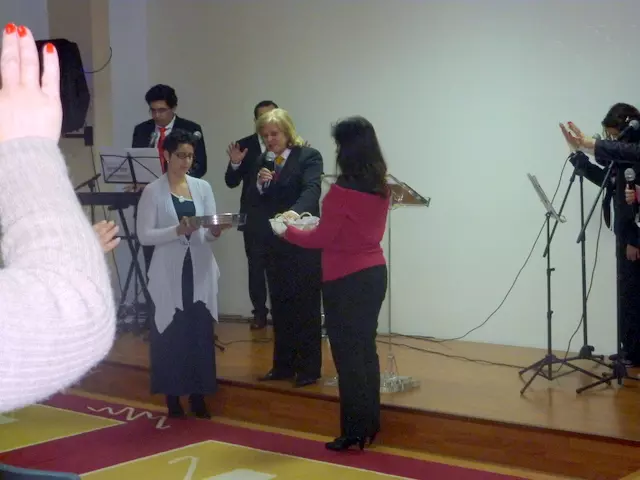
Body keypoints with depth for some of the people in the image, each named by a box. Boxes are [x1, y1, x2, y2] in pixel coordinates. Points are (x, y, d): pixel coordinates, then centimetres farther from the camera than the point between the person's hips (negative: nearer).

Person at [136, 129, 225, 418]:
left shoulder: (203, 187, 8)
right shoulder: (153, 191, -2)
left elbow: (209, 233, 6)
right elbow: (144, 235, -9)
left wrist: (215, 231, -17)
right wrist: (177, 230, -22)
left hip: (200, 272, 3)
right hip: (169, 274, -3)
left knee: (201, 334, 5)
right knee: (171, 335, 0)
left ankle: (198, 396, 16)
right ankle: (173, 397, 12)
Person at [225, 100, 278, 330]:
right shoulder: (244, 145, 3)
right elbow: (231, 182, -1)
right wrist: (235, 163, -20)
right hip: (254, 217, 2)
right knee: (256, 267, 7)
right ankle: (259, 312, 15)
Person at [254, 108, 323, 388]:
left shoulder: (309, 156, -7)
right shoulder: (262, 161, 11)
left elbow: (312, 190, -24)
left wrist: (295, 212, -43)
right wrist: (260, 184, -12)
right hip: (274, 244, 6)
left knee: (306, 306, 1)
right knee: (280, 305, 11)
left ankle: (309, 368, 7)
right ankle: (283, 365, 19)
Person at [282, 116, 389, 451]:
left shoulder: (342, 191, -18)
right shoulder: (380, 188, 4)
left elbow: (322, 239, -11)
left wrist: (289, 232, 5)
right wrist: (318, 224, 17)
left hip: (345, 280, -7)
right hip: (374, 273, 7)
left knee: (347, 355, 1)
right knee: (366, 350, 15)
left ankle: (355, 431, 6)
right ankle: (370, 425, 22)